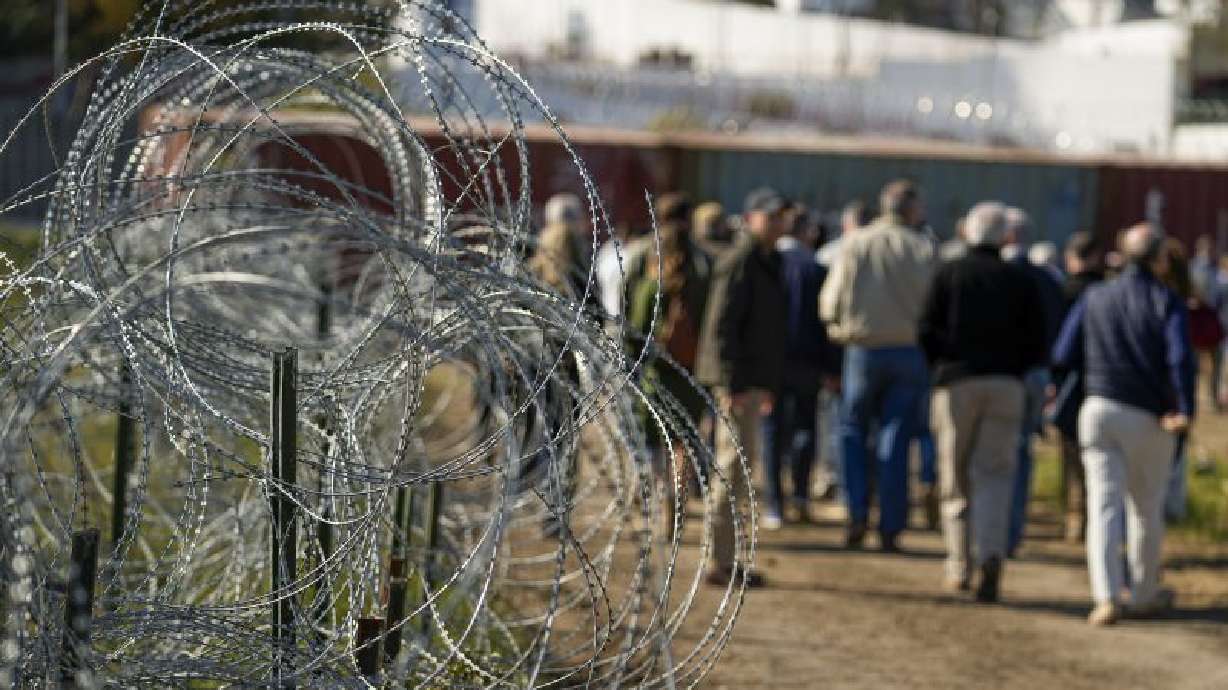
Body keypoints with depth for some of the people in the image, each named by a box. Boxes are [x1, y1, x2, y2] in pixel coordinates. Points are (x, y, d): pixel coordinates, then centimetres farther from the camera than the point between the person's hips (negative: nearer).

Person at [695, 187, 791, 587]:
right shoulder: (739, 264, -13)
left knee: (738, 464, 14)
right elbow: (722, 326, -20)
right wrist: (731, 385, -24)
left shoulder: (768, 263, 18)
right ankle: (722, 563, -8)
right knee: (735, 464, -10)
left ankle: (726, 559, 21)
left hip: (750, 381, 10)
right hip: (736, 381, -10)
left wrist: (769, 385, 25)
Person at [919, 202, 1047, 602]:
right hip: (1006, 384, 1)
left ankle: (959, 565, 9)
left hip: (956, 382, -1)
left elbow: (927, 332, -4)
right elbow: (1038, 347, 5)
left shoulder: (949, 274, 4)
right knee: (995, 474, -1)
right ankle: (991, 555, -23)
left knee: (956, 476, 8)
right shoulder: (1022, 282, 9)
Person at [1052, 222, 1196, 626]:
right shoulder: (1167, 303, -6)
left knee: (1104, 505, -3)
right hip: (1149, 419, -1)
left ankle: (1107, 597, -19)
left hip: (1100, 409, 1)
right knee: (1147, 509, 15)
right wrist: (1185, 411, -15)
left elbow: (1063, 356, 4)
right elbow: (1181, 358, -21)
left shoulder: (1096, 298, 5)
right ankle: (1145, 595, 27)